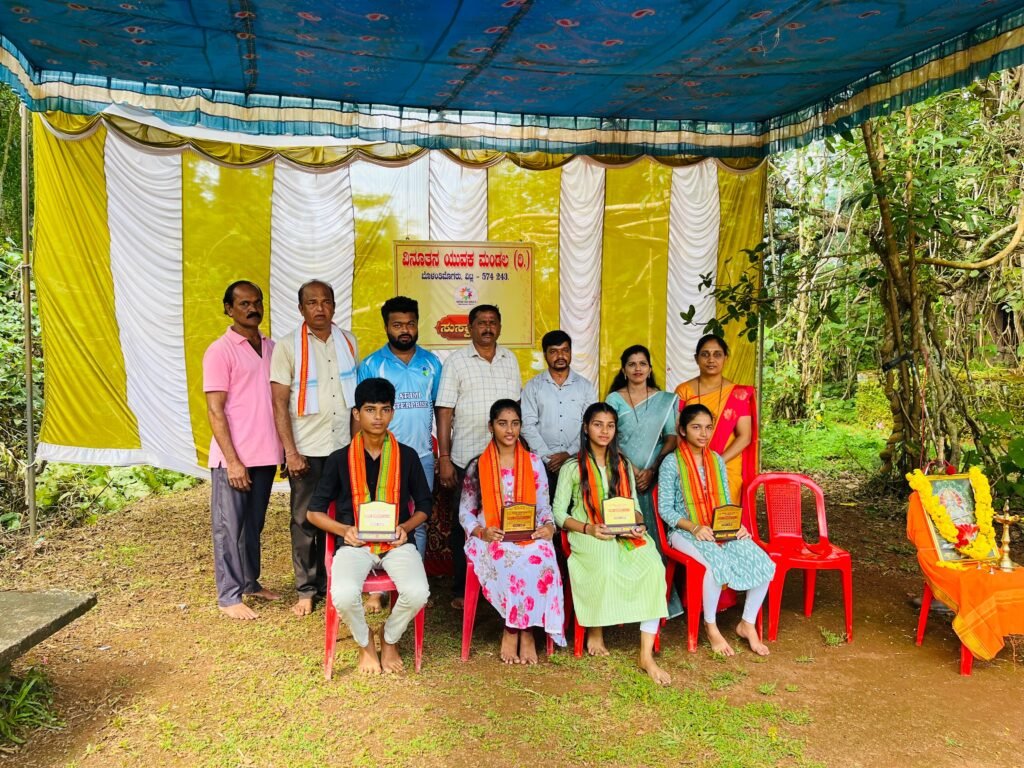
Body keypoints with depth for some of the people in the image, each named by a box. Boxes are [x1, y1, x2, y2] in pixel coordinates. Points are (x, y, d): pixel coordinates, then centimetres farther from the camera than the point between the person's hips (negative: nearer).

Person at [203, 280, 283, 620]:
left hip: (265, 455, 6)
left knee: (254, 525, 16)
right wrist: (232, 461, -16)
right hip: (233, 459, -6)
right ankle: (229, 597, 10)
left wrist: (285, 448, 10)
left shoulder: (271, 348, 11)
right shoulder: (220, 351, -7)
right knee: (229, 527, 2)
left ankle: (250, 582, 28)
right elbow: (215, 411, -11)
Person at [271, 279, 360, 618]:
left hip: (343, 447, 3)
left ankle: (333, 584, 24)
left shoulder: (348, 342, 7)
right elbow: (280, 404, -7)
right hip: (307, 450, -3)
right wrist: (291, 453, -11)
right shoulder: (288, 346, -5)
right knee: (305, 522, 6)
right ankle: (306, 590, 20)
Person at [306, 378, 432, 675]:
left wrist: (405, 527, -8)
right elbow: (314, 511, 8)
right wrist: (344, 530, -10)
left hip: (397, 543, 1)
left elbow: (424, 506, 13)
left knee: (417, 593, -28)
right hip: (355, 544, 0)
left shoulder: (407, 456, 5)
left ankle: (390, 639, 8)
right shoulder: (340, 459, 2)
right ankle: (365, 644, 5)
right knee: (344, 595, -31)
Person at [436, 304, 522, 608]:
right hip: (466, 459, -3)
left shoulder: (510, 360, 11)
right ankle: (461, 590, 17)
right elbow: (444, 412, -3)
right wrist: (444, 458, -8)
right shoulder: (455, 361, 0)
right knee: (463, 526, 5)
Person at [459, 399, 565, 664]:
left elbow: (544, 506, 11)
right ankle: (524, 631, -16)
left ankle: (514, 630, -19)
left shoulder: (534, 463, 11)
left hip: (528, 537, 2)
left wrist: (548, 526, -11)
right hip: (490, 539, -2)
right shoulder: (477, 466, 6)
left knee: (541, 558, -33)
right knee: (516, 561, -34)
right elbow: (465, 511, 5)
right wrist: (481, 531, -14)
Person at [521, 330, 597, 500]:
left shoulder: (586, 386, 8)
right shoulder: (533, 386, 5)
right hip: (542, 463, -1)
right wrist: (548, 458, -9)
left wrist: (568, 453, -9)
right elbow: (528, 426, -2)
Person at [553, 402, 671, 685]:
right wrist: (589, 528, -16)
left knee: (653, 566, -27)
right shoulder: (572, 468, 4)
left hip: (625, 534, 4)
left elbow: (634, 505, 16)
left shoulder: (623, 465, 17)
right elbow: (559, 514, 0)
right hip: (587, 536, -3)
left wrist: (639, 524, -7)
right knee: (606, 566, -37)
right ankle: (595, 631, -7)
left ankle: (647, 655, -26)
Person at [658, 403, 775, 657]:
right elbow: (665, 509, -7)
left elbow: (726, 503, 15)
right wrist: (695, 528, -20)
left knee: (762, 562, -17)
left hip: (721, 530, 5)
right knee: (718, 563, -34)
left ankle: (748, 624, 3)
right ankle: (711, 627, -10)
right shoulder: (672, 463, -6)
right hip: (685, 532, -5)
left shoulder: (717, 461, 11)